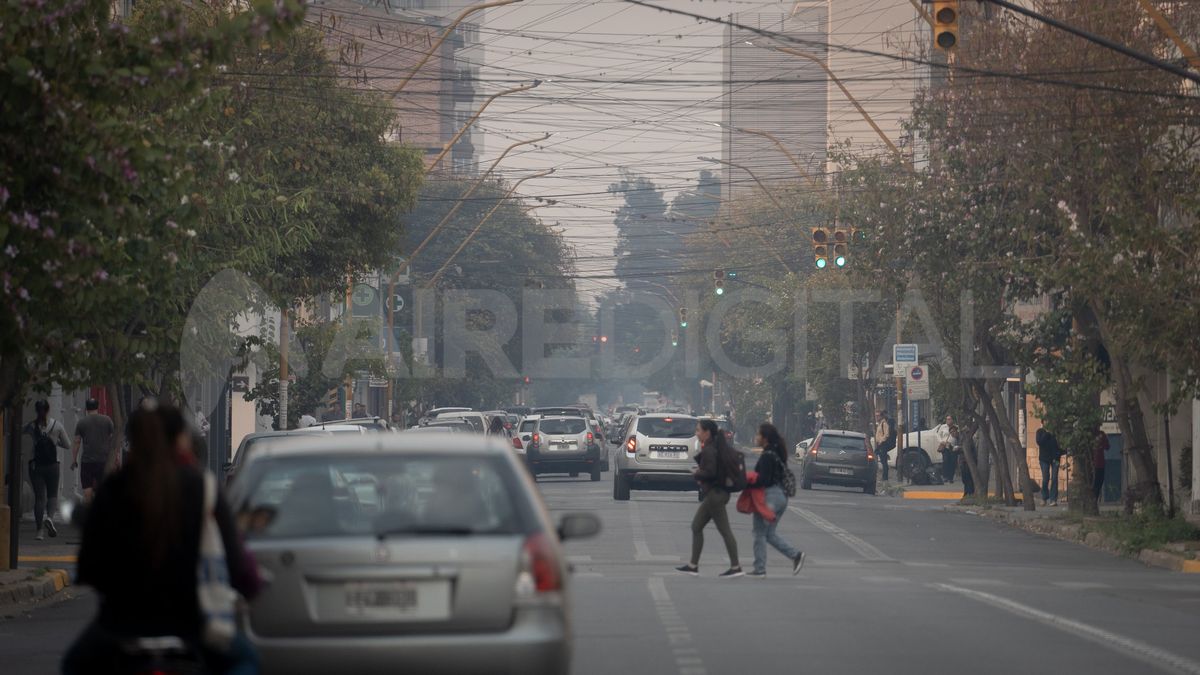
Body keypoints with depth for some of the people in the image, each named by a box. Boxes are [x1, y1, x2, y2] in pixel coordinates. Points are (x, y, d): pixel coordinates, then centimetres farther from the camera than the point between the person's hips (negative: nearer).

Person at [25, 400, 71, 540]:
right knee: (52, 494, 15)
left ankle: (40, 530, -1)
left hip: (35, 465, 0)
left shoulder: (31, 427, -3)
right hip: (52, 465, 0)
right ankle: (50, 517, -13)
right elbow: (67, 446, 3)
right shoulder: (57, 425, -3)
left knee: (39, 497, 4)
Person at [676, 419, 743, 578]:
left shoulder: (709, 450, -17)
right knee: (696, 527, 14)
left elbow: (710, 473, -25)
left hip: (714, 494, -11)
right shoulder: (718, 448, 12)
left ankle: (736, 567, -3)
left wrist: (696, 474, -6)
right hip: (713, 494, 11)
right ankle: (693, 565, 16)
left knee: (724, 530, -6)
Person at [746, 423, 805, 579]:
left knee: (760, 533, 1)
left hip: (770, 496, -9)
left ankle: (759, 569, 4)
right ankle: (796, 554, 5)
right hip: (782, 495, 9)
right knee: (770, 533, 17)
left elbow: (763, 480, -22)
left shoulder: (767, 456, -16)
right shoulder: (778, 453, 12)